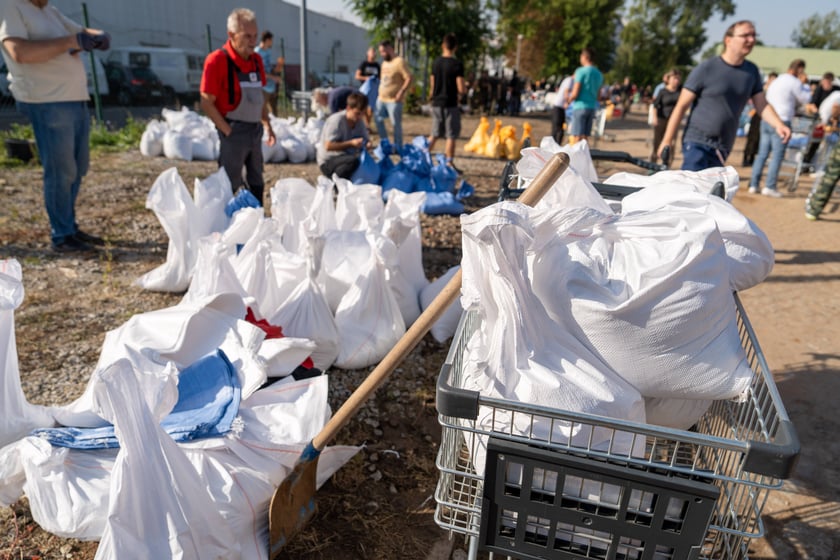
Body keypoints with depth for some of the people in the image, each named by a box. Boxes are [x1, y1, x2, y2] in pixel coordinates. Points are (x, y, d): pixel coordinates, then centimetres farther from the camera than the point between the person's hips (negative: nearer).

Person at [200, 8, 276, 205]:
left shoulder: (256, 60, 8)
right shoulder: (217, 61, -14)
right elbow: (206, 103, -14)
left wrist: (267, 125, 11)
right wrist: (228, 131, -15)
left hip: (255, 130, 7)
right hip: (234, 131, -7)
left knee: (256, 182, 15)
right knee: (231, 186, -2)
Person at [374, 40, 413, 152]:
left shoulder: (399, 62, -12)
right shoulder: (384, 62, 15)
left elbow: (410, 78, -17)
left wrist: (401, 92, -20)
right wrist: (380, 91, 17)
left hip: (394, 100, -9)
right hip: (381, 98, 9)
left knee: (396, 124, -2)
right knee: (378, 119, 12)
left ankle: (398, 147, 10)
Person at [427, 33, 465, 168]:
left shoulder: (436, 62, 5)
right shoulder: (457, 64, -12)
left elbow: (432, 84, 13)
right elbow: (461, 89, -15)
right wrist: (464, 87, 7)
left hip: (436, 103, 6)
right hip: (450, 104, -6)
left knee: (434, 134, 16)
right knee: (451, 136, 2)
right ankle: (449, 164, 4)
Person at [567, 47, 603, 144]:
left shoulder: (581, 71, -8)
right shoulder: (599, 74, 14)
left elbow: (575, 94, -13)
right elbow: (598, 94, 16)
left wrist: (569, 98, 6)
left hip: (580, 106, -7)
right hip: (592, 107, 7)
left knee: (575, 138, -8)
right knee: (585, 137, 10)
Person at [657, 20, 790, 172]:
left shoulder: (751, 71, 11)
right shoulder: (706, 68, -6)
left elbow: (762, 105, 10)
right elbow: (681, 106, -6)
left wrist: (778, 125, -10)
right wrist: (667, 140, -10)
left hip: (723, 148, 5)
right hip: (697, 142, -5)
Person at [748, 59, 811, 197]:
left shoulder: (776, 81, 21)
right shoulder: (794, 82, -5)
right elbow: (806, 100, 4)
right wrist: (804, 84, 12)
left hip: (766, 120, 8)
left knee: (762, 154, 6)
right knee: (777, 155, -6)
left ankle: (754, 184, 4)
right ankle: (769, 187, -9)